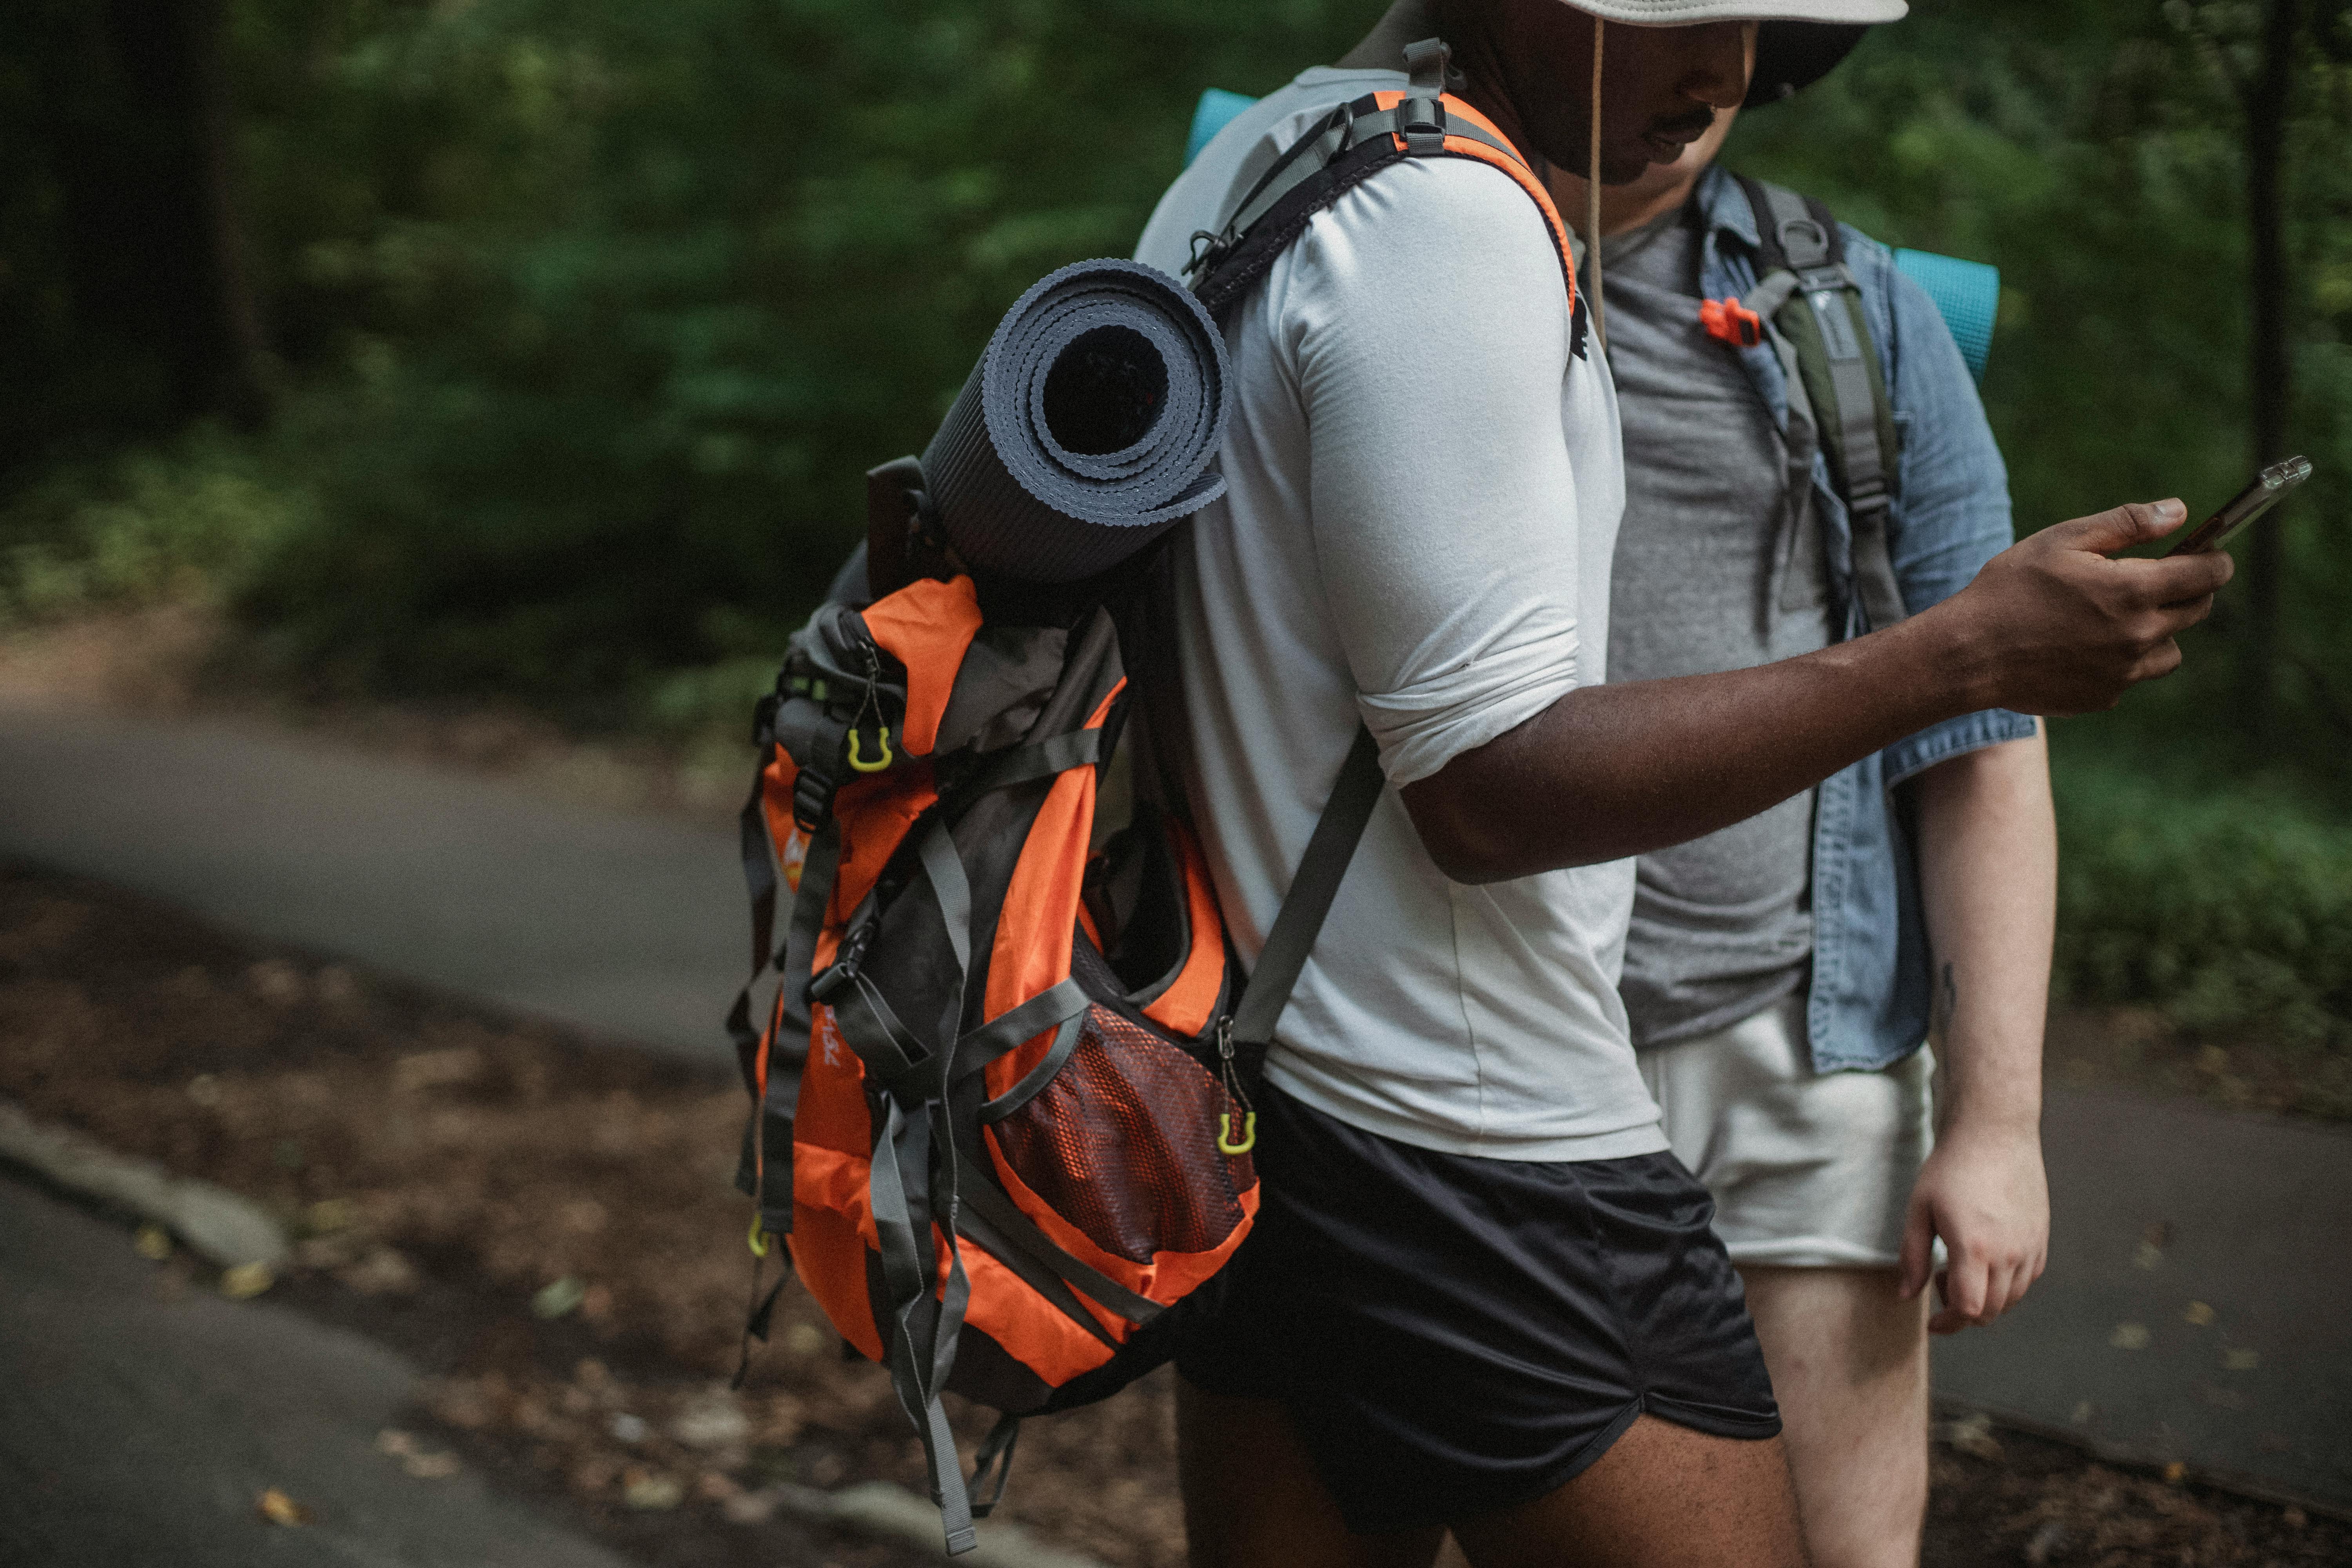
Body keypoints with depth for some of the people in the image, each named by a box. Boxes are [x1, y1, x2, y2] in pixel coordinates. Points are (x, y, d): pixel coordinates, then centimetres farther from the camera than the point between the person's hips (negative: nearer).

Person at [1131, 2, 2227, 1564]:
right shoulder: (1450, 223, -18)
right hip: (1483, 1171, -10)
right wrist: (1967, 653, -20)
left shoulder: (1243, 167, 12)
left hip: (1234, 1093, 10)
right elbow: (1491, 789, -20)